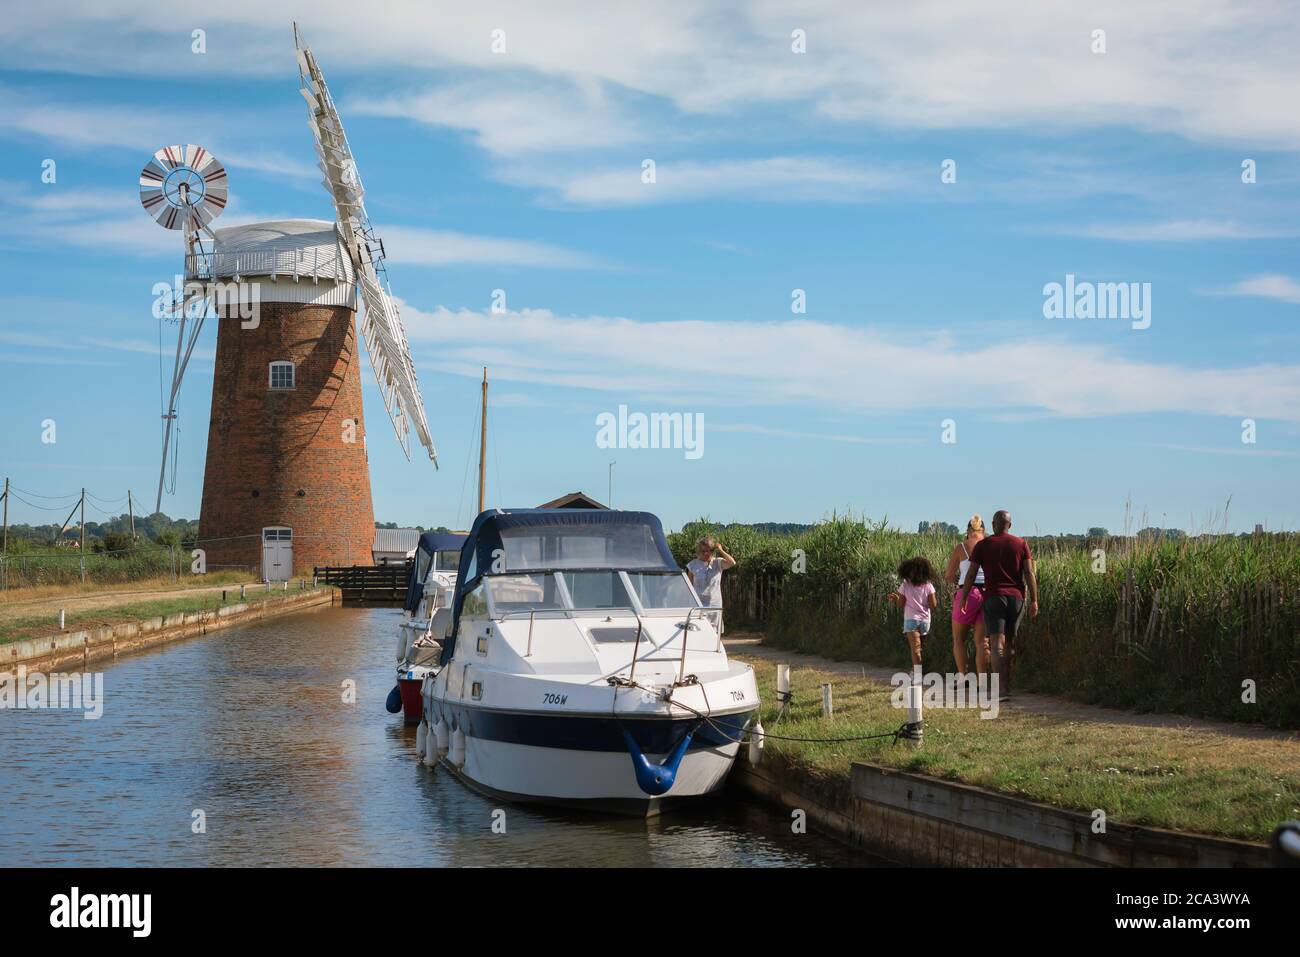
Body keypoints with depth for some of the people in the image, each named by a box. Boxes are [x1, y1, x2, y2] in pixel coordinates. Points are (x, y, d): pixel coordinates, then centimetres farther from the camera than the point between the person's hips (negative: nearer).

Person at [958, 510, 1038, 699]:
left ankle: (1002, 688, -23)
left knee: (997, 644, -9)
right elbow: (1029, 573, -1)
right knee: (1008, 643, 14)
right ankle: (1006, 684, 17)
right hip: (1016, 598, 3)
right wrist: (1034, 600, 0)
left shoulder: (982, 546, 3)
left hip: (993, 597, -3)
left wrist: (963, 598, 11)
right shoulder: (1021, 544, 6)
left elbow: (971, 574, 2)